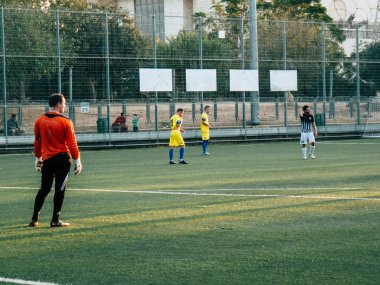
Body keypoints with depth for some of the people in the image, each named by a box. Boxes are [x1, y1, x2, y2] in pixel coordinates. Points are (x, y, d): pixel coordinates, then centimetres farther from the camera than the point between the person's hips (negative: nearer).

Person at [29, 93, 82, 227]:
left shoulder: (40, 121, 2)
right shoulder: (65, 122, -10)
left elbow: (37, 141, 9)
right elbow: (72, 143, -10)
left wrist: (38, 158, 19)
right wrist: (77, 160, -4)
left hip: (47, 160, 4)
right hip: (62, 159, -4)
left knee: (43, 189, 13)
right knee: (60, 189, 2)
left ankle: (34, 219, 14)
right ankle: (55, 220, 4)